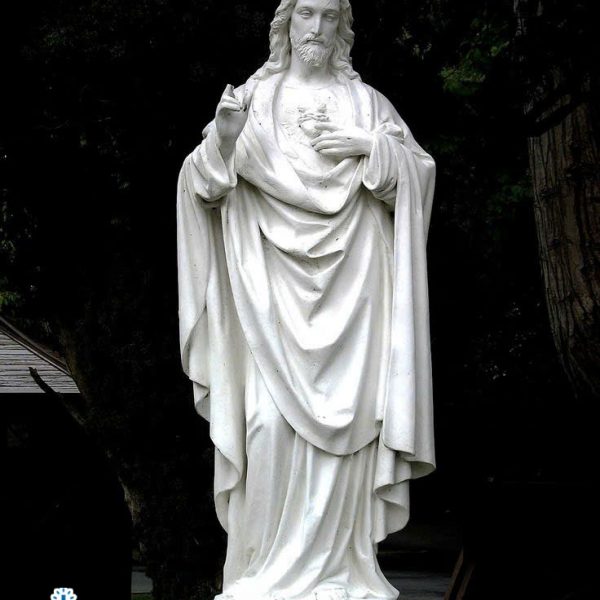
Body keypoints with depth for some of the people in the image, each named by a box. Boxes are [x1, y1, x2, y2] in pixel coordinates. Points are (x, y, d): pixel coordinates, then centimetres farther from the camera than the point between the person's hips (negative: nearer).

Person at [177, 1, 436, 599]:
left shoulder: (365, 102, 12)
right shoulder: (254, 97, 9)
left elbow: (418, 174, 8)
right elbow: (203, 184, 2)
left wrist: (373, 148, -9)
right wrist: (223, 140, -18)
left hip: (349, 282, 1)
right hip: (273, 283, -1)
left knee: (345, 414, -5)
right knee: (272, 417, -11)